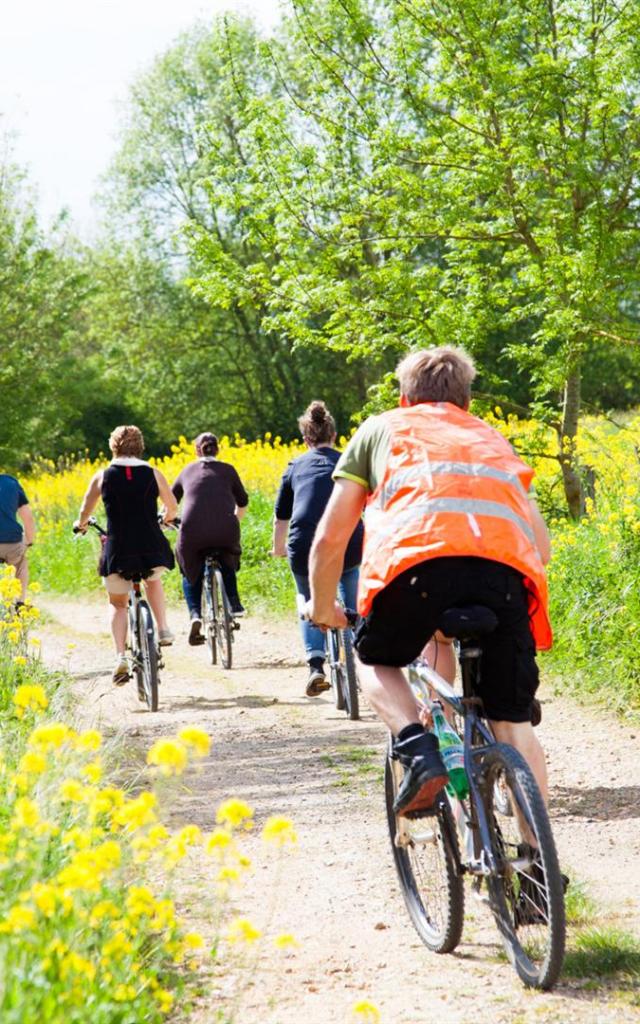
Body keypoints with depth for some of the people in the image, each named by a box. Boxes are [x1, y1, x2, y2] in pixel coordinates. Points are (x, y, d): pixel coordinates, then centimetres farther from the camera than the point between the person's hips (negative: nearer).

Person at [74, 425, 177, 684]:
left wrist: (81, 525, 28)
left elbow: (84, 513, 4)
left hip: (118, 551, -1)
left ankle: (121, 657, -2)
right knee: (153, 581, 35)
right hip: (153, 550, 1)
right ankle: (163, 630, 18)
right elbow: (172, 508, 14)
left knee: (117, 604, 17)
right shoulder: (153, 474, 3)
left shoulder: (103, 476, 1)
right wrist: (166, 518, 37)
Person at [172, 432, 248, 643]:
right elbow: (242, 503, 26)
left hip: (192, 530, 0)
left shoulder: (188, 470, 21)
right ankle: (234, 603, 17)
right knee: (227, 563, 33)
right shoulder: (227, 470, 17)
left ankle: (195, 614, 0)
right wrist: (234, 521, 46)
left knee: (190, 573, 23)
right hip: (226, 530, 0)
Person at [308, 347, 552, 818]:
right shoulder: (493, 438, 39)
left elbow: (330, 537, 25)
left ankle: (417, 747, 0)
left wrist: (322, 607, 41)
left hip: (420, 555, -2)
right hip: (509, 562, 2)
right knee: (513, 723, 14)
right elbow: (542, 545, 33)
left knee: (377, 661, 26)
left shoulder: (381, 428, 31)